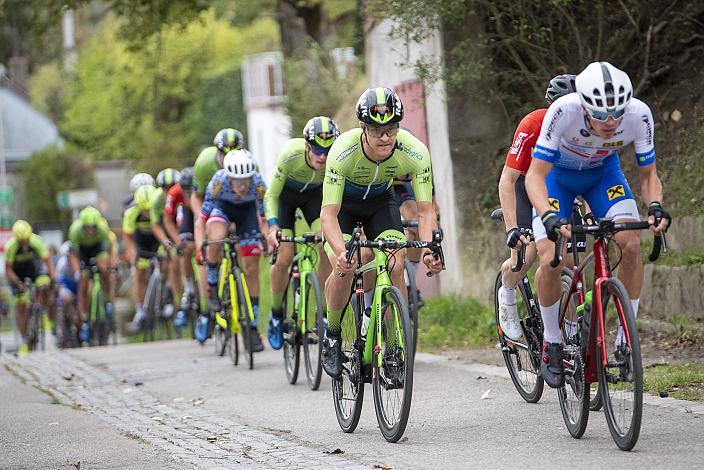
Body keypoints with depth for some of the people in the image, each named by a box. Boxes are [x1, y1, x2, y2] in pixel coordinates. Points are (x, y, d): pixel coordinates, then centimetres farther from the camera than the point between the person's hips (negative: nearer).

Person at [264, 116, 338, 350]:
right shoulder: (290, 154, -37)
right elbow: (272, 195, -25)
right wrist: (272, 227, -37)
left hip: (315, 193, 1)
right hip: (286, 193, -1)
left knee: (327, 249, -21)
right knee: (284, 259, -10)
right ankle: (276, 314, 14)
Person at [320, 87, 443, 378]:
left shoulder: (414, 152, -32)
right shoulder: (343, 151, -38)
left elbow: (426, 210, -28)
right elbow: (329, 214, -39)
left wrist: (429, 249, -46)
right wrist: (341, 252, -57)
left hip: (381, 201, 2)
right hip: (342, 203, -2)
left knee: (396, 268, -20)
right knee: (344, 269, -23)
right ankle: (332, 337, 0)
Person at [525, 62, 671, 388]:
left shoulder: (639, 114, -31)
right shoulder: (563, 111, -39)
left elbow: (648, 174, -17)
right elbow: (535, 175, -36)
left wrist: (655, 206, -38)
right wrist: (549, 218, -53)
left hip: (603, 172, 2)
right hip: (557, 174, -2)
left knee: (631, 245, -21)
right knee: (550, 261, -18)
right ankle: (552, 343, 5)